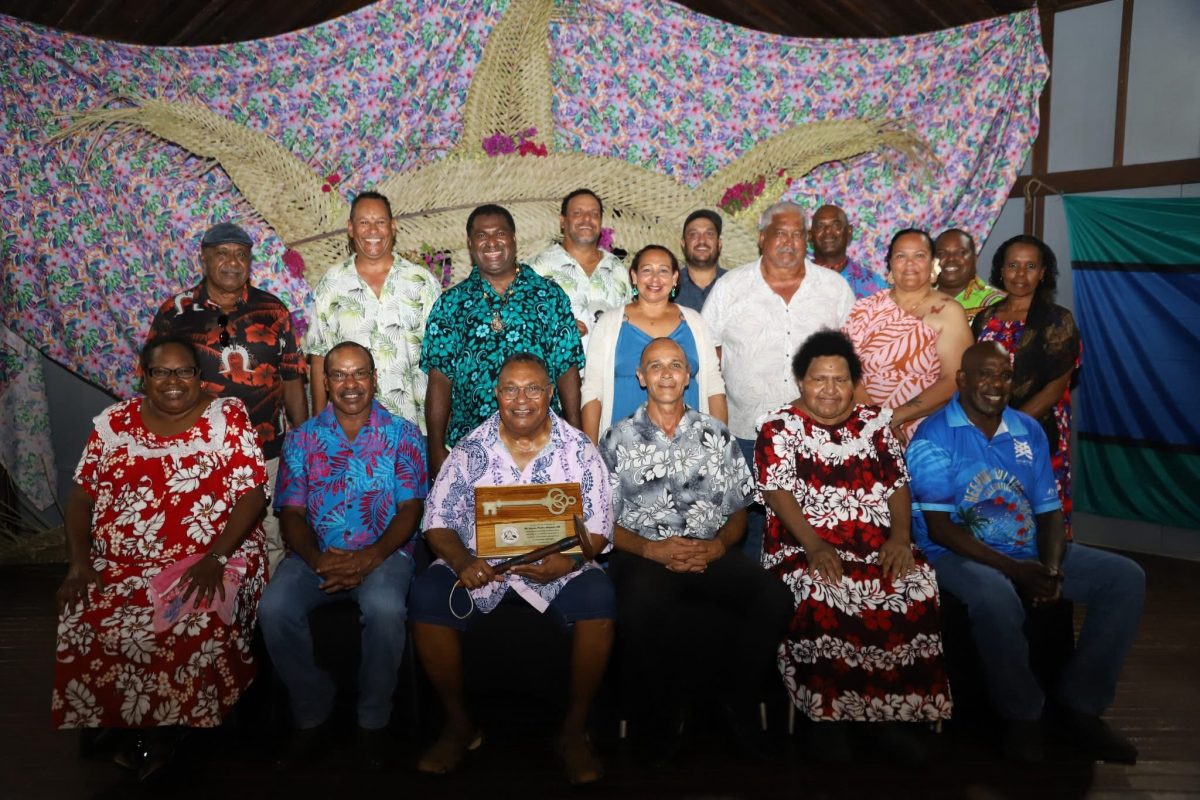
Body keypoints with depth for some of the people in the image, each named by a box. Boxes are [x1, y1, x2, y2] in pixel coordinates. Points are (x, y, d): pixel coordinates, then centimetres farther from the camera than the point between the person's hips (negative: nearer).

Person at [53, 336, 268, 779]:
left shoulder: (228, 417, -1)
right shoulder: (113, 422, 11)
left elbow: (252, 494, -7)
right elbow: (81, 496, 12)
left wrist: (215, 559, -18)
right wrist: (79, 563, -2)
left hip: (211, 559, -3)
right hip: (118, 565, 4)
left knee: (200, 627, -31)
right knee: (81, 628, -23)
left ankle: (168, 727, -4)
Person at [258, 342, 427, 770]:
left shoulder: (402, 435, 5)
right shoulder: (301, 438, 12)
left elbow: (410, 510, -2)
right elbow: (291, 512, 6)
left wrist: (370, 558, -19)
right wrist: (317, 559, -14)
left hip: (382, 553, -2)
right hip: (315, 555, 3)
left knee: (384, 609, -34)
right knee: (274, 609, -27)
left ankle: (373, 721, -8)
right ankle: (311, 714, -2)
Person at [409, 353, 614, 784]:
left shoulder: (579, 450, 1)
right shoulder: (470, 449, 4)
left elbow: (599, 527, -1)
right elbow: (438, 521, 2)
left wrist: (566, 561, -21)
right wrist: (462, 562, -19)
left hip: (557, 567, -1)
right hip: (479, 563, 1)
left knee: (597, 595, -30)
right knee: (427, 593, -25)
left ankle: (575, 729, -9)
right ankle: (458, 724, -3)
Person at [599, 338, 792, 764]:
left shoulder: (717, 434, 16)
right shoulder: (619, 439, 10)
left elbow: (738, 512, 14)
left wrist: (717, 545, -8)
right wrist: (651, 549, -13)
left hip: (712, 553, 2)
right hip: (644, 555, -2)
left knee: (775, 598, -26)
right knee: (638, 611, -36)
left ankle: (738, 700, -1)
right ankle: (658, 717, -8)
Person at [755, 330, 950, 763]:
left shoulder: (874, 422, 18)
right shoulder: (780, 426, 6)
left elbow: (899, 485, 13)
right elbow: (777, 491, -6)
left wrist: (900, 537, -5)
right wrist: (814, 547, -19)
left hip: (879, 547, 4)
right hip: (806, 548, -3)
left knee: (916, 587, -25)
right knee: (818, 595, -33)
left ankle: (895, 713, -10)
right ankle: (827, 715, -13)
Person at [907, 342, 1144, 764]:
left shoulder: (1029, 430, 10)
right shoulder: (934, 437, -9)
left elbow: (1049, 510, 9)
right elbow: (939, 527, -15)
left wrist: (1051, 568, -12)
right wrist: (1013, 569, -21)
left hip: (1028, 551, 7)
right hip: (959, 554, -7)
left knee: (1126, 578, -6)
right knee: (995, 598, -38)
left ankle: (1080, 702, 1)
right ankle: (1023, 713, -10)